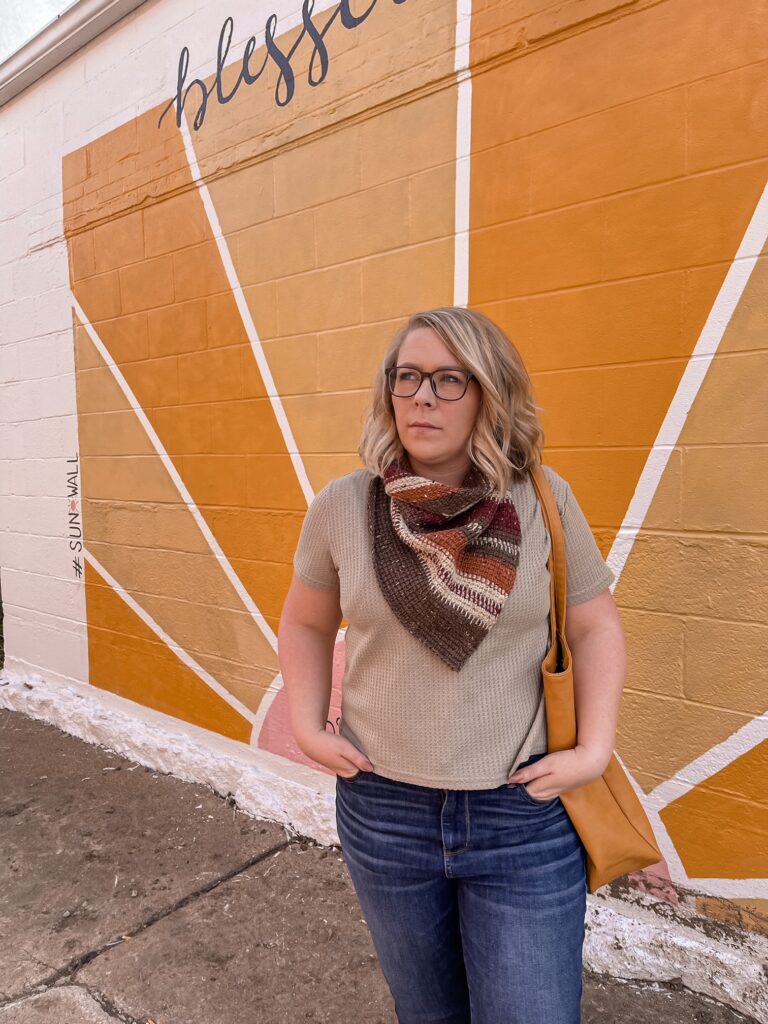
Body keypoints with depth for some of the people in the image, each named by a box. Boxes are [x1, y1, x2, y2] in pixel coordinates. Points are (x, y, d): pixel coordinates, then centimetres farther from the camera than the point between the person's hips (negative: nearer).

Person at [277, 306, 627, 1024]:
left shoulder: (543, 500, -11)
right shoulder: (341, 506, -9)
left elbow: (594, 625, -1)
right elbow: (305, 622, 6)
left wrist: (594, 751, -7)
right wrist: (308, 727, -2)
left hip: (525, 814, -1)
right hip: (383, 809, 2)